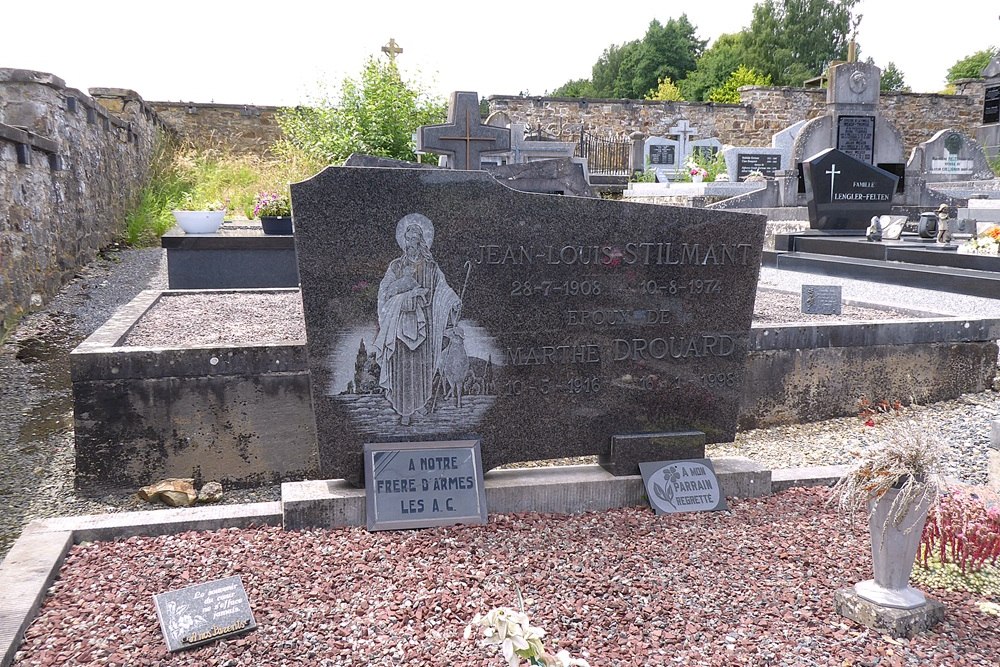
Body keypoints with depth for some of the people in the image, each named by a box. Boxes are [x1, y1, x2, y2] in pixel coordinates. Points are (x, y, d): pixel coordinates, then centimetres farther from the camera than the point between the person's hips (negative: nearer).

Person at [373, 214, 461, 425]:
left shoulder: (431, 267, 4)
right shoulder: (396, 266, 2)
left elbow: (442, 290, 1)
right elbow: (385, 291, -5)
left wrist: (454, 302, -16)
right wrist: (403, 283, -17)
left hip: (423, 322, 1)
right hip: (402, 321, -1)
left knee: (423, 364, 7)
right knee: (403, 366, 0)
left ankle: (421, 403, 23)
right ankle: (405, 409, 9)